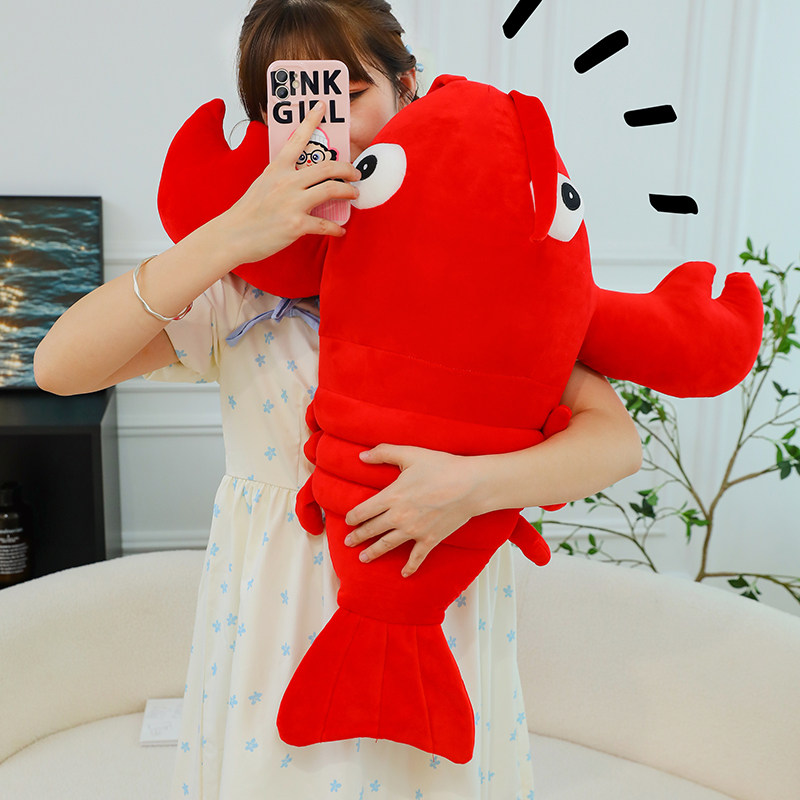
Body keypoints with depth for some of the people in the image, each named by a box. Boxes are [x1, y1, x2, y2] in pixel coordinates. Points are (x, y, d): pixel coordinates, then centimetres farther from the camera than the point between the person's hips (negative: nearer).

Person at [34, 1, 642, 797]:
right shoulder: (240, 278, -8)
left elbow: (617, 437, -13)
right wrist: (232, 234, -28)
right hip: (277, 621, 1)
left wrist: (475, 483, -30)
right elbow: (60, 365, -20)